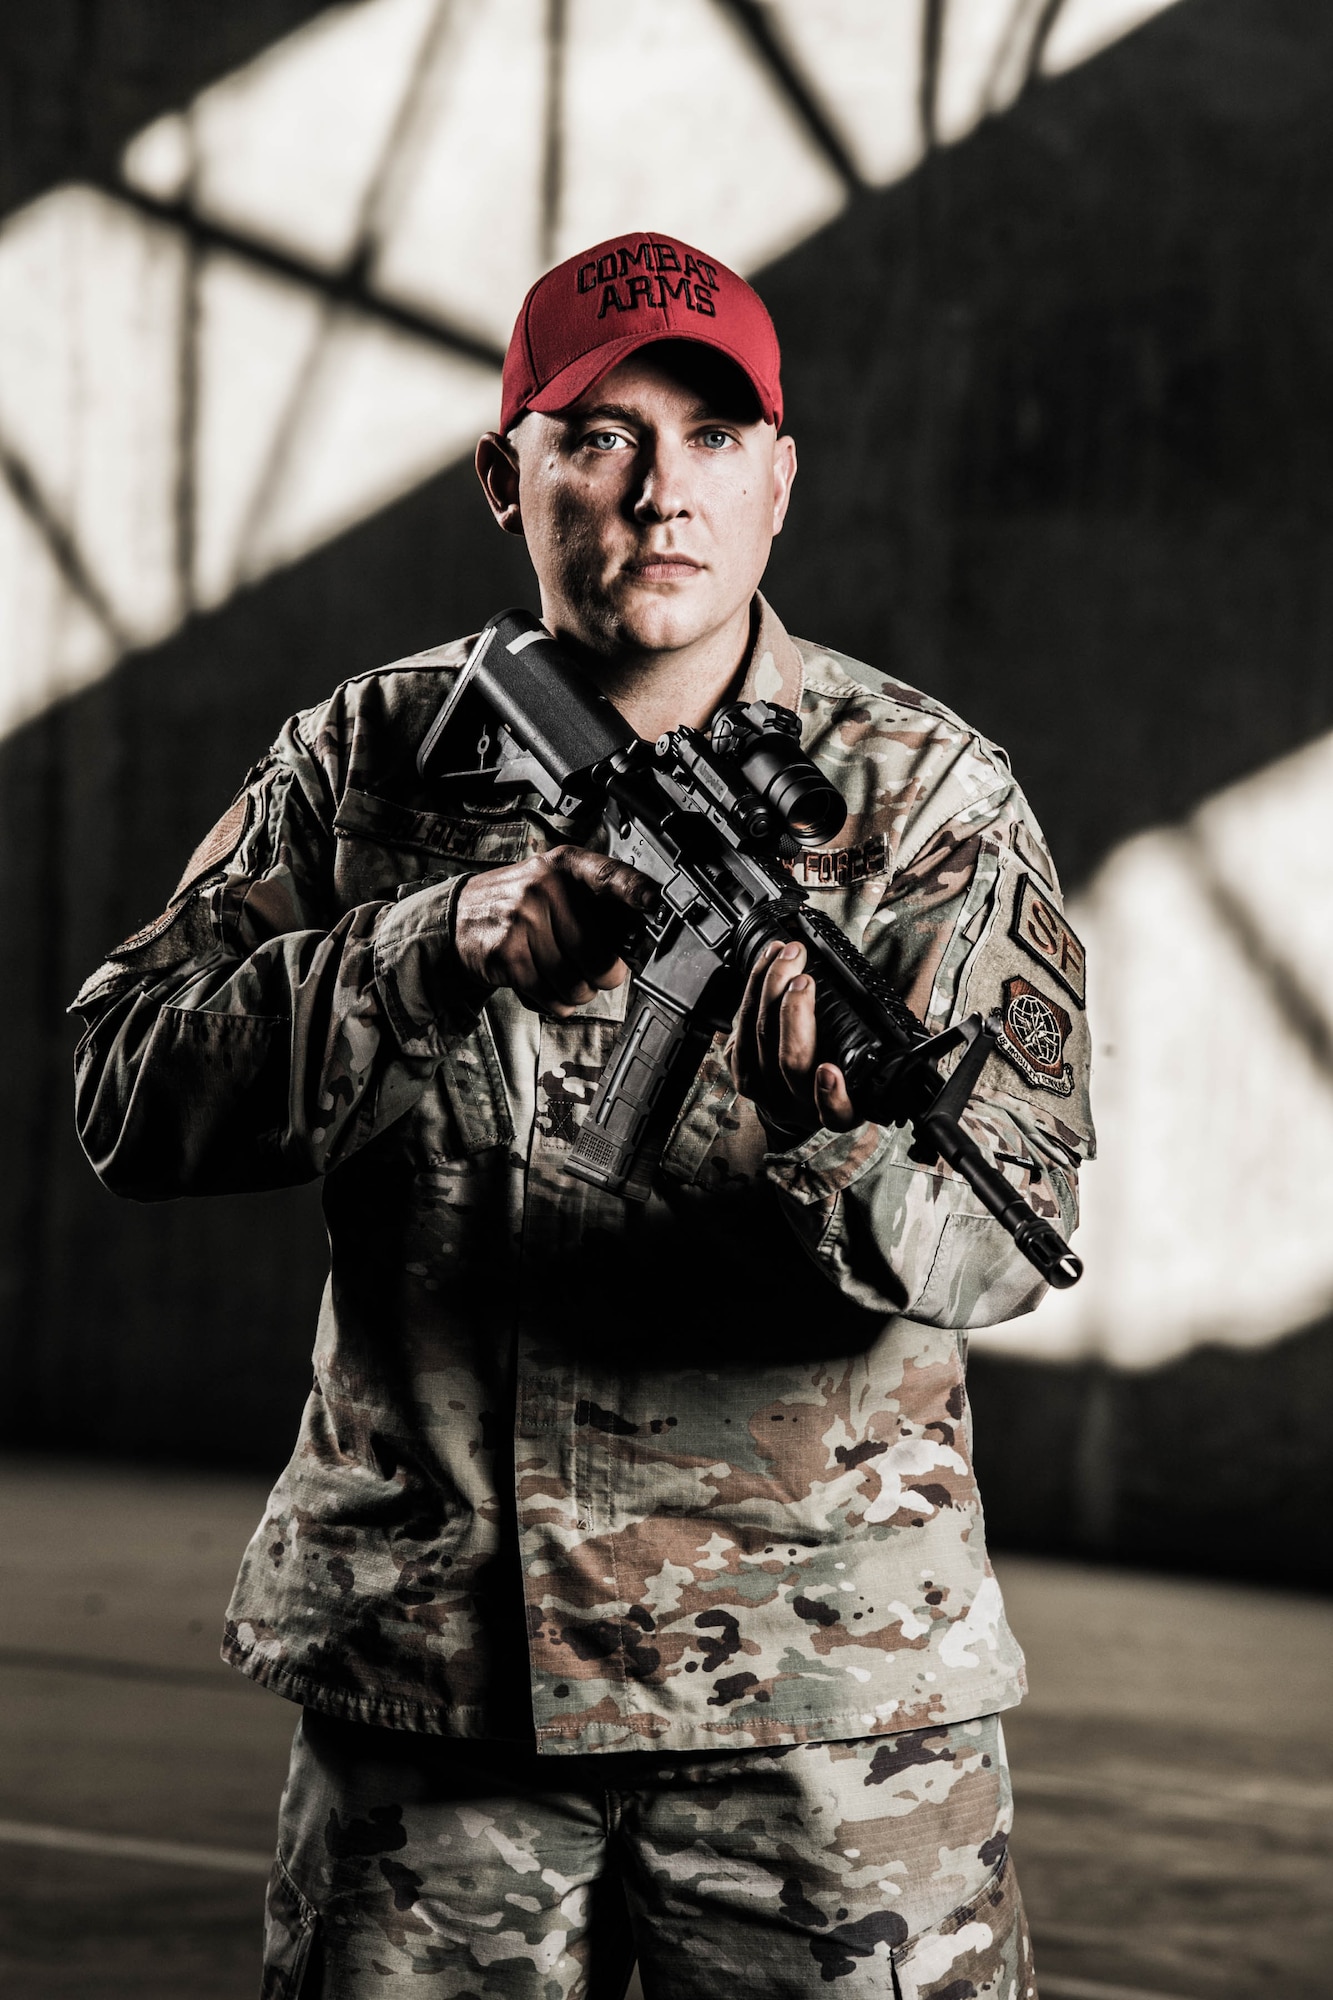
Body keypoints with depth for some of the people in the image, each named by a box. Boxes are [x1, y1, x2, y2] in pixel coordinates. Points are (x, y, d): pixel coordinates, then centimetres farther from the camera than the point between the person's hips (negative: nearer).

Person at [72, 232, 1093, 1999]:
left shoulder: (921, 792, -2)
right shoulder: (370, 763, 5)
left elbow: (1007, 1229, -12)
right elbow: (135, 1095, -5)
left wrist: (830, 1123, -34)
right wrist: (441, 954, -20)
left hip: (824, 1693, -1)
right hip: (422, 1677, 2)